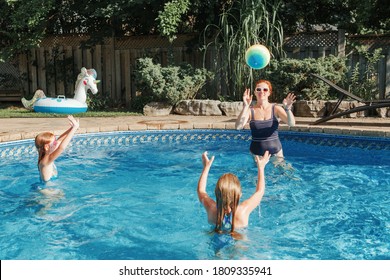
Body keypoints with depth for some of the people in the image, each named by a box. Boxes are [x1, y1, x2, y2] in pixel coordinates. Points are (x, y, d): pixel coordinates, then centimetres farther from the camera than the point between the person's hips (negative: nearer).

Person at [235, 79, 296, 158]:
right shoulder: (250, 110, -5)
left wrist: (287, 109, -33)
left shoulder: (276, 109, -3)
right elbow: (238, 127, -20)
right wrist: (245, 107, -29)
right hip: (256, 154, 0)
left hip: (276, 152, 0)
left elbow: (292, 124, -15)